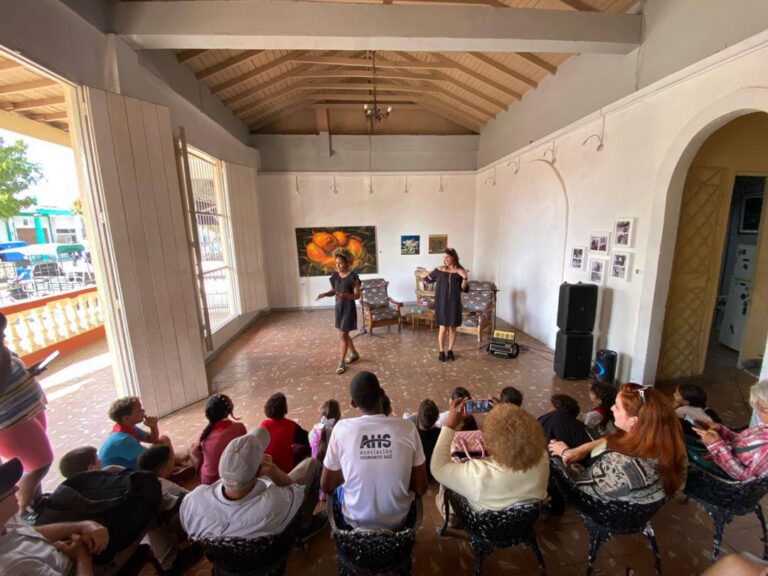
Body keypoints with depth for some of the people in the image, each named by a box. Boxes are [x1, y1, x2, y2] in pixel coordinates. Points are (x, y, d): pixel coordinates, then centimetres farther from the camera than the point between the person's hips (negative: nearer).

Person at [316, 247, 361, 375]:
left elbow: (357, 296, -16)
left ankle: (341, 362, 11)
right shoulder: (335, 276, 3)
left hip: (349, 309, -7)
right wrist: (324, 294, -8)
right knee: (343, 334, 16)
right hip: (339, 308, 7)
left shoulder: (353, 277, -16)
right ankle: (354, 354, 36)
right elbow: (333, 291, 12)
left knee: (343, 335, -3)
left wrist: (345, 295, -33)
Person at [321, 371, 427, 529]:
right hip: (397, 521, 1)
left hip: (355, 521, 0)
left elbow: (326, 486, -9)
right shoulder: (408, 428, -20)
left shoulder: (342, 428, -21)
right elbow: (421, 488, -10)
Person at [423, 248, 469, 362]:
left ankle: (450, 351, 26)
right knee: (443, 328, 2)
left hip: (454, 303, 1)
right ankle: (441, 352, 16)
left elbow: (465, 289, -3)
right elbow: (426, 280, 11)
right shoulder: (439, 270, -1)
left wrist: (465, 278, -16)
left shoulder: (460, 271, 0)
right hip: (441, 303, -1)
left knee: (452, 328, 10)